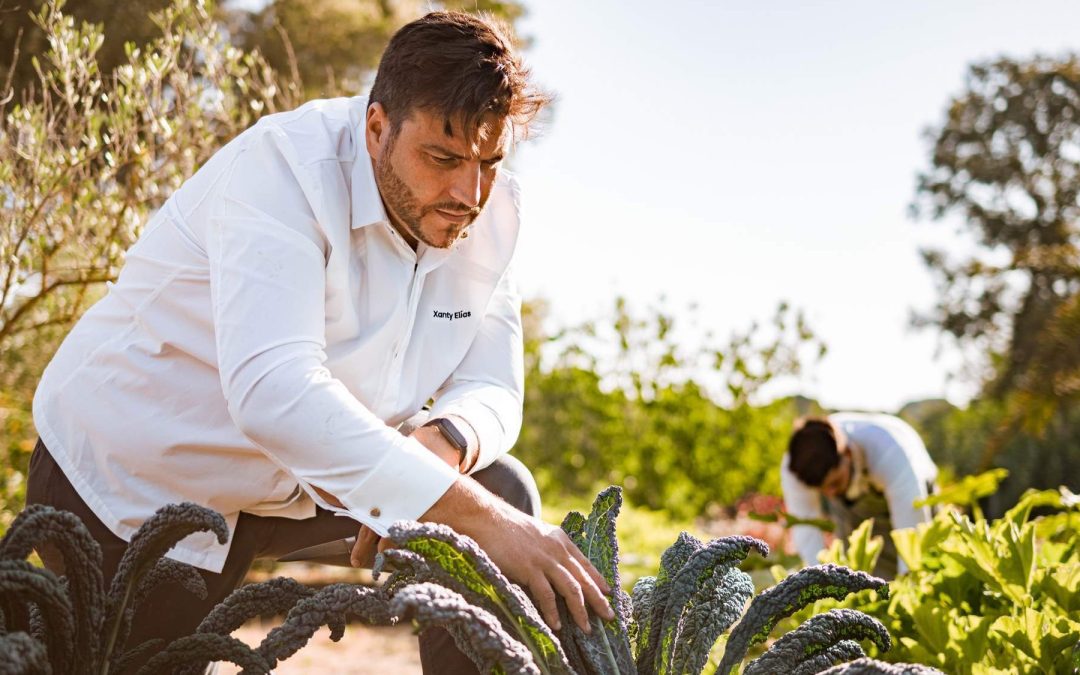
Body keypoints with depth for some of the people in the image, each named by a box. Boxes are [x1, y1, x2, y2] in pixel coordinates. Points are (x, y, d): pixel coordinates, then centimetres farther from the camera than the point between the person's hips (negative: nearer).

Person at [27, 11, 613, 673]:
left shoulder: (492, 215, -9)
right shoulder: (285, 168, -30)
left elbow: (491, 389, -6)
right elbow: (274, 390, -44)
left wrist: (443, 443, -33)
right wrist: (482, 519, -49)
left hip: (291, 482, 6)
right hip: (136, 485, -5)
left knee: (499, 489, -8)